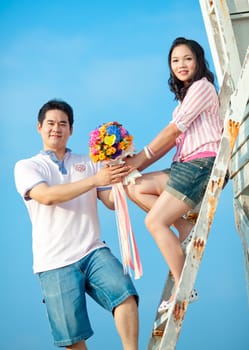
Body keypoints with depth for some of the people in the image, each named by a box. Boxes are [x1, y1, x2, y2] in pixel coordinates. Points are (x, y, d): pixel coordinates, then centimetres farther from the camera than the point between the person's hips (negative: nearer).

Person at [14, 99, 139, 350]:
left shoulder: (88, 164, 17)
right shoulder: (26, 167, 7)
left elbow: (112, 202, 8)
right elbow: (46, 196, -13)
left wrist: (119, 175, -13)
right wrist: (94, 180, -20)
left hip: (93, 251, 2)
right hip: (55, 263, -2)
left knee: (124, 293, -26)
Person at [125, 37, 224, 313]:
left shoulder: (202, 86, -3)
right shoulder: (185, 96, 26)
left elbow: (174, 130, -10)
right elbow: (173, 140, 17)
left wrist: (140, 158, -7)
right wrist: (137, 165, 6)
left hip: (202, 163, -9)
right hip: (186, 166, 9)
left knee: (154, 221, -15)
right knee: (134, 186, -1)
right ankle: (185, 228, -3)